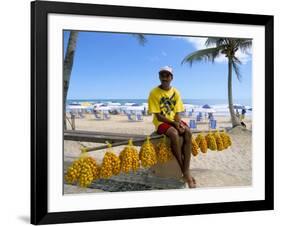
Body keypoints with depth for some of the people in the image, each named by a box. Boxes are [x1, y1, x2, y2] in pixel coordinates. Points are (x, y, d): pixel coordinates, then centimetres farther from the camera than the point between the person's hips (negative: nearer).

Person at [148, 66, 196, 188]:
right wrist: (174, 123, -21)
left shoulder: (175, 92, 3)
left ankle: (186, 171, -29)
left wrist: (179, 123, -19)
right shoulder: (154, 93, -11)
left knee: (188, 132, -27)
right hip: (161, 122, -4)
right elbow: (158, 116, -13)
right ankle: (183, 170, -22)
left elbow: (177, 113, 3)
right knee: (174, 134, -36)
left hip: (174, 120, 5)